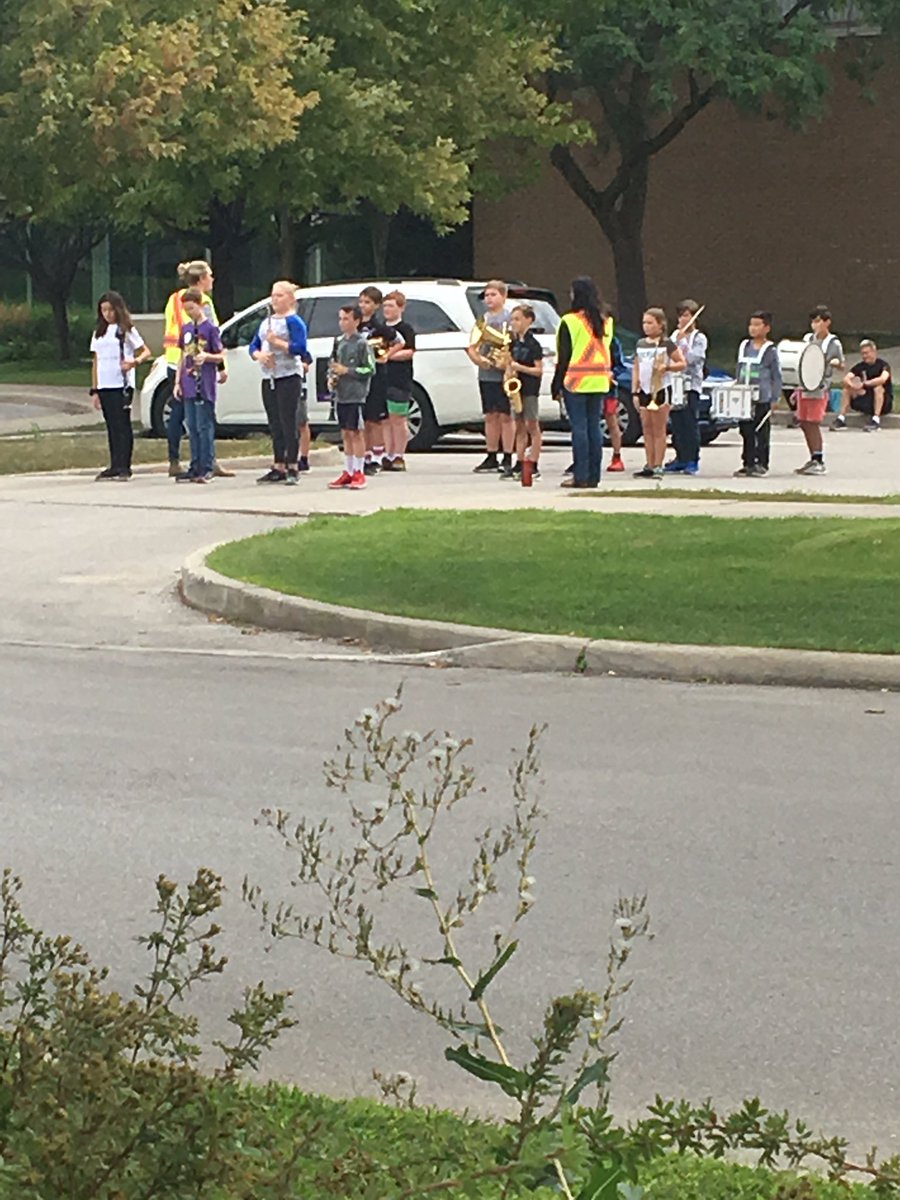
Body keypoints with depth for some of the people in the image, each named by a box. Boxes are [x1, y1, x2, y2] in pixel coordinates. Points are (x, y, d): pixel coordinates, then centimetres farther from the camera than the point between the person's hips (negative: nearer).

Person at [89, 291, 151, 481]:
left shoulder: (126, 330, 0)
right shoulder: (99, 333, 15)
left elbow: (146, 352, -1)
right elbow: (96, 362, 15)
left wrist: (134, 361, -22)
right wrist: (94, 390, 10)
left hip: (122, 385, -5)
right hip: (104, 386, 5)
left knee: (123, 425, -6)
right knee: (112, 426, 7)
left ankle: (124, 467, -6)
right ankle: (114, 466, 10)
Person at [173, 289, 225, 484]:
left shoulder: (211, 328, -5)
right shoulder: (186, 329, 13)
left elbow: (221, 356, -4)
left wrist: (206, 356, -23)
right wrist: (178, 382, 13)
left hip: (204, 386, -6)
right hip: (188, 387, 6)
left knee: (205, 427, -6)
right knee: (192, 429, 9)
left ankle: (207, 469, -4)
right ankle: (195, 467, 14)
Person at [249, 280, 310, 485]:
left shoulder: (293, 321, -6)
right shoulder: (265, 322, 17)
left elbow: (300, 348, -17)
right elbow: (253, 347, 16)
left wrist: (276, 342, -16)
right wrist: (259, 355, -6)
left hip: (289, 377, -8)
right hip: (268, 377, 8)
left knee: (289, 423, -7)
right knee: (274, 426, 10)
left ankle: (292, 468, -4)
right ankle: (278, 468, 15)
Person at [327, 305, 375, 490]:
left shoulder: (362, 344, -9)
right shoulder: (339, 342, 11)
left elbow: (370, 370, -11)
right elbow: (333, 363, 23)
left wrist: (347, 371, -15)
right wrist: (331, 377, 3)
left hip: (356, 396, -7)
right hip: (340, 395, 7)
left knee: (356, 433, -3)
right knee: (346, 434, 11)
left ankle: (359, 472, 2)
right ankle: (348, 472, 17)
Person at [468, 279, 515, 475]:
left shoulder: (510, 317, -2)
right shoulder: (483, 318, 15)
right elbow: (472, 347, 13)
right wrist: (479, 359, -6)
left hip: (504, 375, -5)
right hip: (485, 375, 5)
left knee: (505, 416, -3)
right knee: (490, 416, 10)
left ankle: (507, 459, 0)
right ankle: (491, 457, 15)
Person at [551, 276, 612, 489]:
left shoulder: (570, 322, -9)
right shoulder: (605, 322, 10)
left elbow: (563, 356, -8)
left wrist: (557, 384, -3)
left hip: (576, 381, -6)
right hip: (599, 382, 6)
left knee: (579, 427, -4)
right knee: (594, 427, 8)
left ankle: (581, 476, -5)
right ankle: (593, 475, 9)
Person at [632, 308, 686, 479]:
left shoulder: (667, 344, -4)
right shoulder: (640, 344, 11)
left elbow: (682, 363, -3)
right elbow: (636, 369, 14)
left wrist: (667, 367, -20)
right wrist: (634, 391, 8)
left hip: (661, 389, -5)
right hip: (644, 390, 5)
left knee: (659, 430, -3)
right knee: (647, 429, 6)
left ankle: (658, 466, -1)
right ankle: (649, 466, 10)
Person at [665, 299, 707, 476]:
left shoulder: (699, 338, 1)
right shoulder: (675, 335, 16)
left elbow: (692, 358, -13)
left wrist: (682, 341, -13)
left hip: (691, 384, -5)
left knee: (691, 424, -7)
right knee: (677, 424, 6)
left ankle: (692, 460, -6)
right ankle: (681, 457, 13)